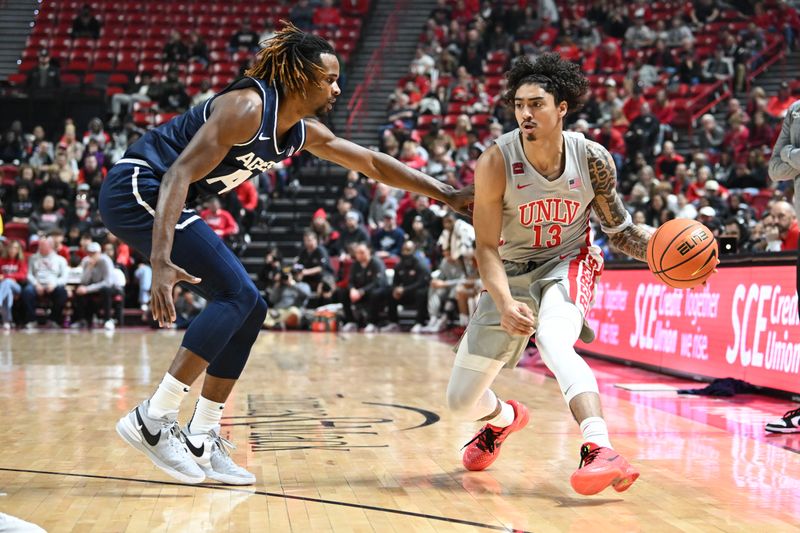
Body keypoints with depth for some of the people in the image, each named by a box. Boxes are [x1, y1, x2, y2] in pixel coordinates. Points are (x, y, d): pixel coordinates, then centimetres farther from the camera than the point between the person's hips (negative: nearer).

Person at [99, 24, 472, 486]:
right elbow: (181, 174, -28)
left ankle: (201, 442, 11)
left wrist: (446, 195, 16)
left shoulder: (303, 132, 8)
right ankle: (152, 421, -12)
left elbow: (373, 163, 18)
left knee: (248, 308, 5)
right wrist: (161, 262, -38)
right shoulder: (248, 107, -20)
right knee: (236, 296, -16)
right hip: (136, 189, -10)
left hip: (157, 198, 10)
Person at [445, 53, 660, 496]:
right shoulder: (496, 162, -22)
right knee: (461, 402, 6)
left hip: (568, 264, -1)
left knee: (553, 340, -38)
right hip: (511, 274, 2)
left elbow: (618, 230, -2)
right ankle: (504, 418, 43)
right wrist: (505, 303, -35)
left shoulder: (593, 159, -16)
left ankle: (601, 451, -47)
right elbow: (487, 247, -19)